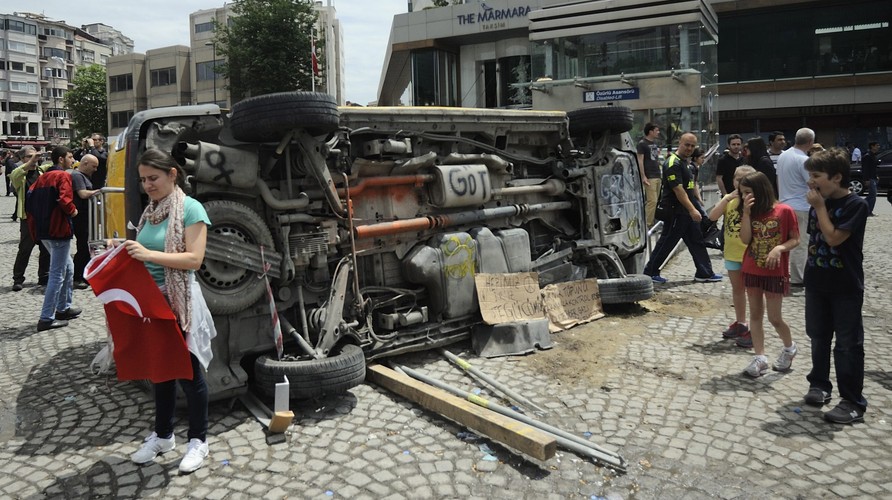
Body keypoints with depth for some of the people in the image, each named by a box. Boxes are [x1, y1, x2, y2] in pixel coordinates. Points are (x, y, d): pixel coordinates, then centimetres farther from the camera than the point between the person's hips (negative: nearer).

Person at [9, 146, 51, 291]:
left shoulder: (43, 171, 9)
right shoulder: (21, 174, -3)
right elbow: (13, 175, -25)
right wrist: (30, 163, -38)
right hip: (28, 218, -4)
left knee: (46, 249, 8)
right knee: (25, 249, -2)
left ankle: (44, 277, 20)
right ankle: (18, 279, 8)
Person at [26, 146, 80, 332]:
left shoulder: (42, 177, 15)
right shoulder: (63, 176, -10)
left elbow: (31, 197, 11)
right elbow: (64, 201, -24)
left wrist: (40, 216, 15)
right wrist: (73, 211, -7)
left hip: (43, 231, 9)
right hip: (59, 230, -9)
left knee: (67, 267, 21)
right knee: (57, 274, -4)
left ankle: (63, 308, 27)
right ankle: (46, 318, -2)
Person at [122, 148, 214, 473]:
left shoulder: (190, 208, -11)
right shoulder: (150, 210, 8)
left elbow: (194, 259, -19)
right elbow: (147, 255, 17)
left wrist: (148, 254, -27)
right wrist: (129, 253, -4)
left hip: (179, 303, -6)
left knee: (188, 372, 5)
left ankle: (198, 440, 19)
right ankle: (162, 435, 32)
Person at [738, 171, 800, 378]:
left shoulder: (784, 211, -10)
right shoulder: (751, 212, 3)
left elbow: (795, 239, -5)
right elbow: (745, 239, -9)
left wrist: (780, 248, -23)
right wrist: (746, 213, -14)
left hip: (775, 272, -5)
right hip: (752, 270, 5)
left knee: (774, 318, 2)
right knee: (755, 315, 8)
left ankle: (789, 347, 30)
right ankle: (760, 357, 15)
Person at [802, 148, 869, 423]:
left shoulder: (855, 204, -15)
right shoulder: (819, 203, 4)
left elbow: (833, 238, -22)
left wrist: (820, 207, -17)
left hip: (846, 287, -6)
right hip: (817, 283, 6)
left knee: (848, 344, 0)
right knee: (818, 337, 16)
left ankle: (853, 402, 9)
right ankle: (820, 384, 32)